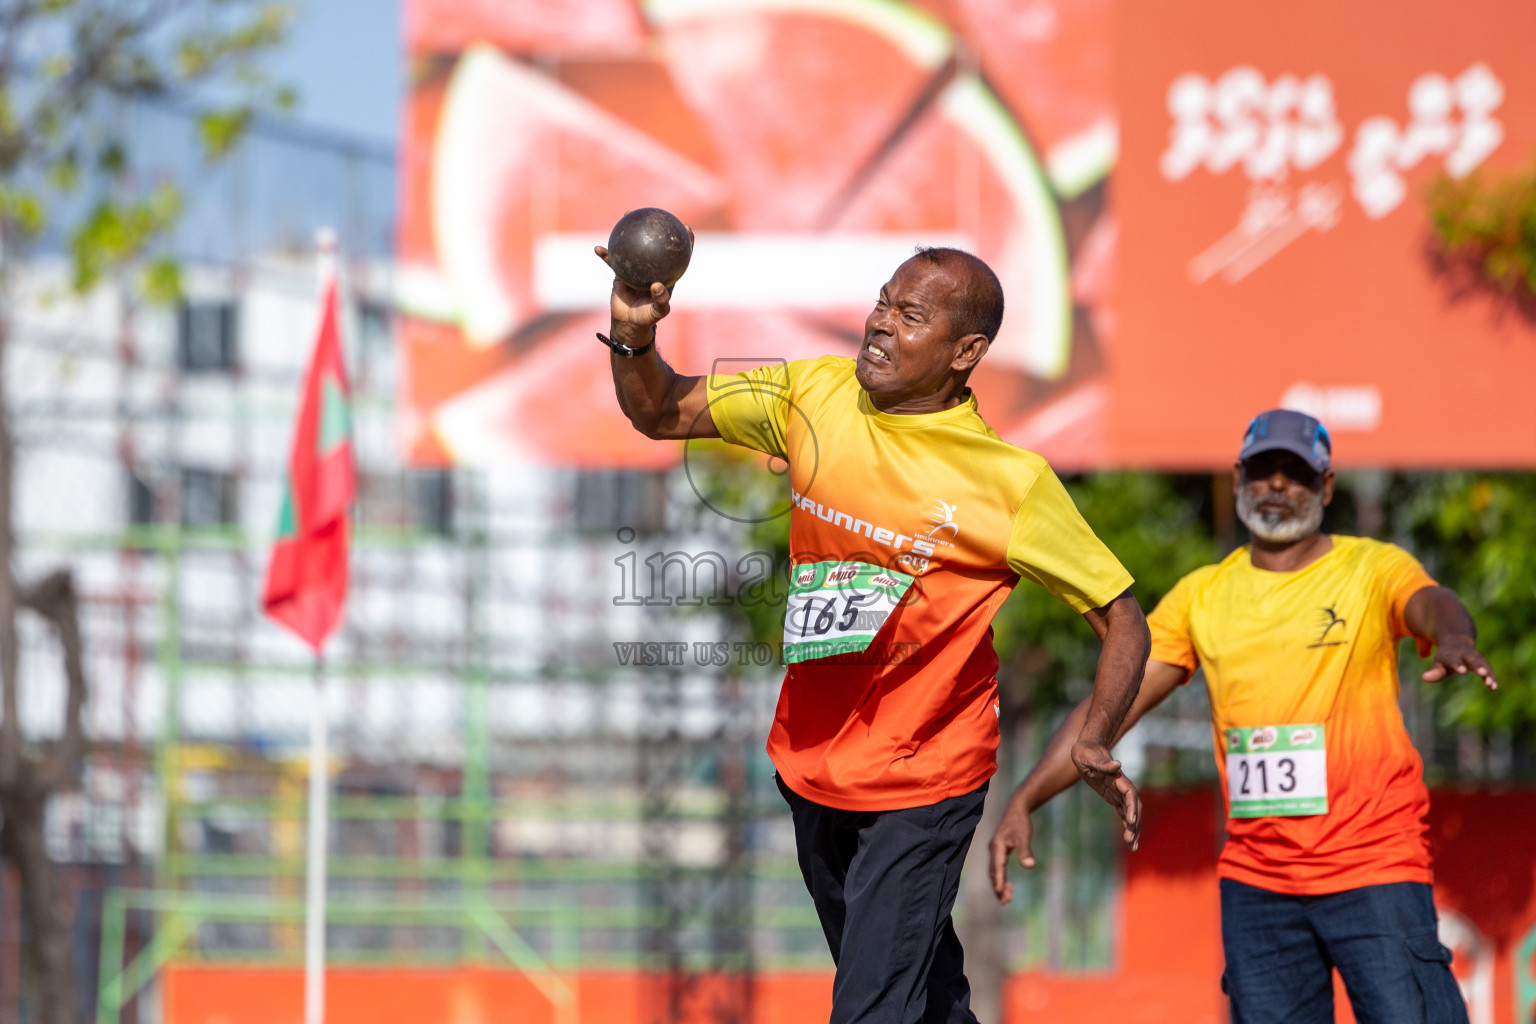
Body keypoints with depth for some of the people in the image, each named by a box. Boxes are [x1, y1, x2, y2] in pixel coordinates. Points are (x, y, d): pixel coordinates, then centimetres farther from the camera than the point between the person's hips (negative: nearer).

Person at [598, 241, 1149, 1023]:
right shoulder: (816, 395, -3)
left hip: (922, 787, -5)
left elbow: (1121, 617, -9)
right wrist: (634, 339, -16)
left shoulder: (1011, 482, -16)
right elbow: (663, 413, 5)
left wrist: (1093, 744, -24)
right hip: (811, 767, 5)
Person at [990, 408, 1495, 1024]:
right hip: (1255, 877, 4)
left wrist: (1453, 639, -46)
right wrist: (1026, 798, -3)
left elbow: (1431, 604, -20)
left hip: (1373, 865, -4)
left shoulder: (1373, 569, 2)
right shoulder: (1201, 596, 12)